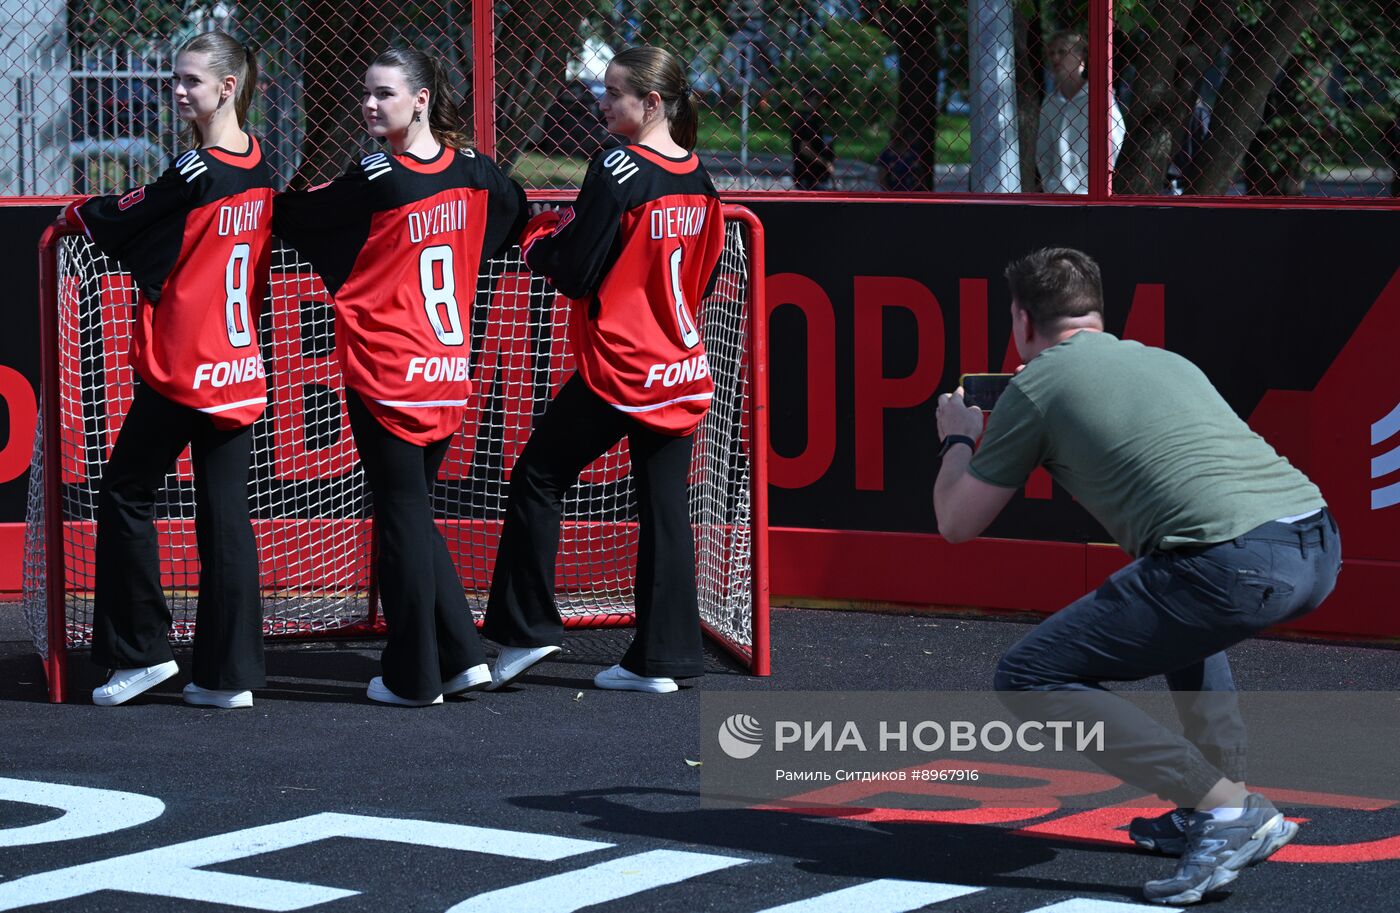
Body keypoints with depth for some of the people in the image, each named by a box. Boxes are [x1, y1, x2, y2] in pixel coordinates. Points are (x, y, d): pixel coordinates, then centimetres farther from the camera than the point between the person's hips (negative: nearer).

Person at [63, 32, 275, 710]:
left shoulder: (197, 173, -17)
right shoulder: (260, 168, 6)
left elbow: (118, 224, -6)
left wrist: (77, 210, 13)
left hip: (182, 370, -7)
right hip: (242, 371, 7)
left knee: (125, 495, 7)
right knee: (226, 514, 7)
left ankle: (141, 651, 9)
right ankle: (229, 674, 7)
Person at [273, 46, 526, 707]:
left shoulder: (377, 180, -15)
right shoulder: (472, 170, 4)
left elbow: (292, 218, -7)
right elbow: (514, 220, 25)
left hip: (386, 373, -6)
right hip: (449, 373, 6)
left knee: (402, 515, 1)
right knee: (415, 512, 17)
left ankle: (413, 677, 6)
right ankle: (463, 657, 13)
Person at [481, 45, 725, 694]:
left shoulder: (618, 170, -16)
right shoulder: (698, 179, 6)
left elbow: (575, 272, -15)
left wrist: (537, 238, 3)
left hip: (618, 367, -7)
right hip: (681, 371, 7)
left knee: (538, 478, 7)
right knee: (664, 506, 7)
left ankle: (526, 629, 7)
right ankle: (661, 658, 7)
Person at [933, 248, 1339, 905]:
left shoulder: (1036, 386, 10)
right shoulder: (1163, 360, 28)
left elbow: (956, 524, 20)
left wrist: (959, 440, 40)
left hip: (1237, 566, -8)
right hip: (1320, 550, 8)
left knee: (1028, 679, 4)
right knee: (1172, 598, 39)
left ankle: (1226, 809, -5)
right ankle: (1224, 796, 27)